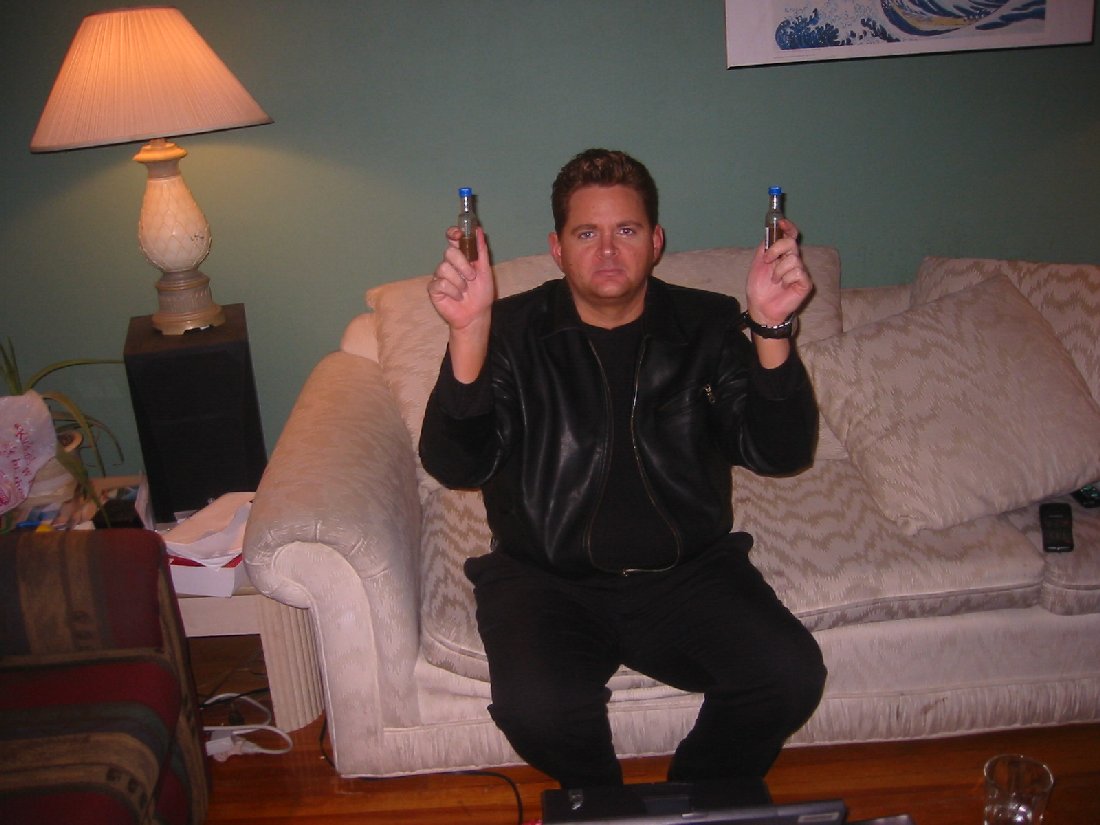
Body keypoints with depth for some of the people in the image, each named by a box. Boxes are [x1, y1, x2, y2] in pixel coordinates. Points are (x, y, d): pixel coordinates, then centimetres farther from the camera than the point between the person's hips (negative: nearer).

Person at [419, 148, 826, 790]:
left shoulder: (708, 325, 4)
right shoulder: (513, 330, -2)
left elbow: (780, 453, -6)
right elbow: (456, 467, -14)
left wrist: (772, 330, -22)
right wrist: (467, 335, -29)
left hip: (687, 570, 2)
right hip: (546, 578, -2)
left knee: (792, 676, -21)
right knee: (537, 706, -29)